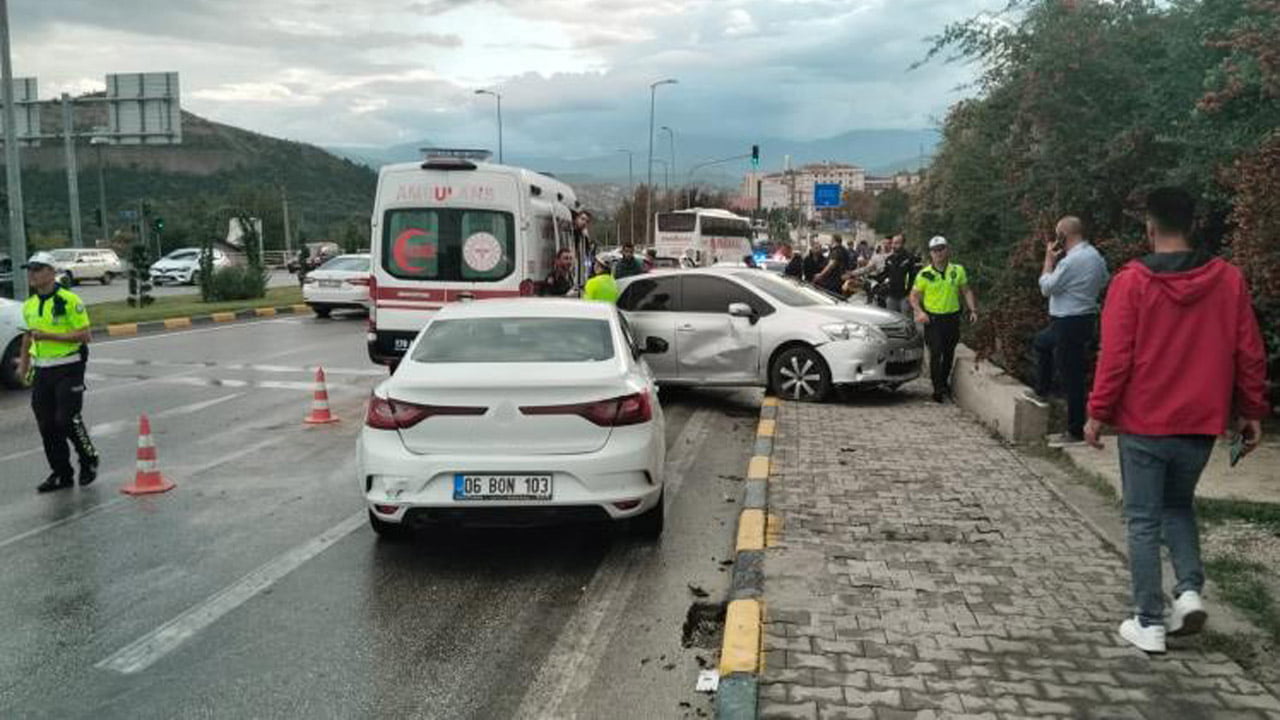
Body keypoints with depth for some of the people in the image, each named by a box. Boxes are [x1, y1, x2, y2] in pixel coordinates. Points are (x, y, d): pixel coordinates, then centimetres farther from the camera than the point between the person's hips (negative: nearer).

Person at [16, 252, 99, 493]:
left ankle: (89, 460, 14)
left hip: (68, 369, -6)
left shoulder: (69, 300, -9)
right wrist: (24, 363, 17)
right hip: (41, 371, 7)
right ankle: (61, 473, 17)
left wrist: (48, 336, -21)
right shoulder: (28, 306, 12)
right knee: (47, 425, 6)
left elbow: (84, 335, -14)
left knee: (67, 419, -10)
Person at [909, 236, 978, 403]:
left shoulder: (958, 270, 4)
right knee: (935, 353, -9)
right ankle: (938, 389, -3)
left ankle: (944, 382, 35)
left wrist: (973, 309, 0)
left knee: (949, 353, 14)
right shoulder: (924, 274, -3)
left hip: (952, 318, 3)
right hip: (932, 319, -3)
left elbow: (966, 291, 12)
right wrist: (919, 311, -15)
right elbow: (914, 296, 1)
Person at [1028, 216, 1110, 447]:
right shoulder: (1096, 256, 6)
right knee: (1041, 342, 31)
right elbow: (1104, 281, 20)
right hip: (1085, 317, 10)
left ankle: (1075, 433, 2)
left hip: (1070, 324, -10)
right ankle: (1041, 391, 38)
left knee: (1072, 376, -4)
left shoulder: (1070, 261, -23)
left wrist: (1049, 259, -2)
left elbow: (1046, 287, -13)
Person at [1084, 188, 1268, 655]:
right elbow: (1249, 353, 2)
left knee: (1143, 520, 7)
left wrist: (1098, 413, -4)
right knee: (1179, 506, 24)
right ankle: (1190, 590, 7)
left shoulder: (1131, 282, -11)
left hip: (1144, 423, -3)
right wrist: (1251, 411, 12)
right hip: (1201, 422, 4)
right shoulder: (1229, 279, -1)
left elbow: (1115, 357, -12)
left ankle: (1149, 623, 10)